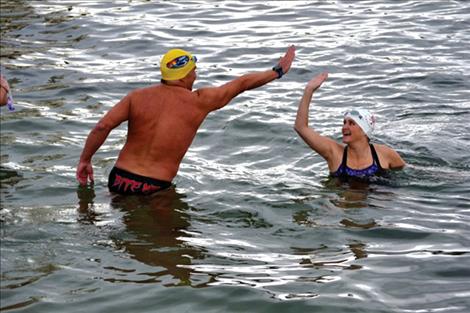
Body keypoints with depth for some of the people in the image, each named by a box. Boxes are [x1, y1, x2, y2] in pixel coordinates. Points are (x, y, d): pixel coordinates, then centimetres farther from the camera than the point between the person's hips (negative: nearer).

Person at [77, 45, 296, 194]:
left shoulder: (138, 97, -1)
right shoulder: (199, 101, -4)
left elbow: (102, 127, -10)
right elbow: (243, 83, 8)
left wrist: (85, 160, 1)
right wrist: (279, 70, 19)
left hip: (119, 179, 4)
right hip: (154, 187, -4)